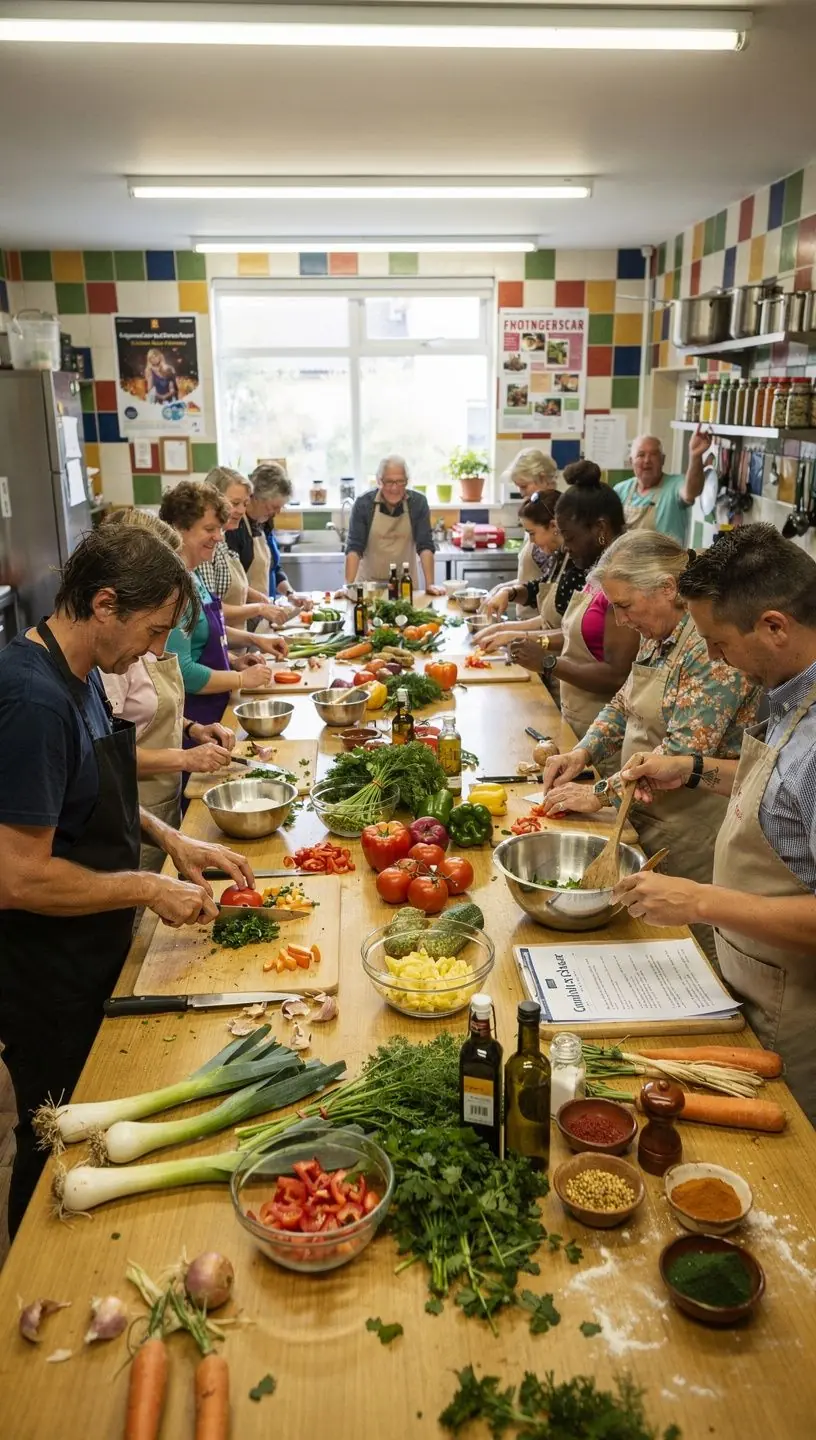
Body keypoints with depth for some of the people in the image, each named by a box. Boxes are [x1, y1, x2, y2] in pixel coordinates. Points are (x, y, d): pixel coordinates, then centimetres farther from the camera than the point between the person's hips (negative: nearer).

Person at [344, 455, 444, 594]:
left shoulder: (418, 503, -4)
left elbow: (425, 546, -6)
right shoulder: (363, 504, -7)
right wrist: (349, 586, -21)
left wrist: (429, 584, -15)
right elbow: (354, 548, -10)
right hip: (369, 583, -1)